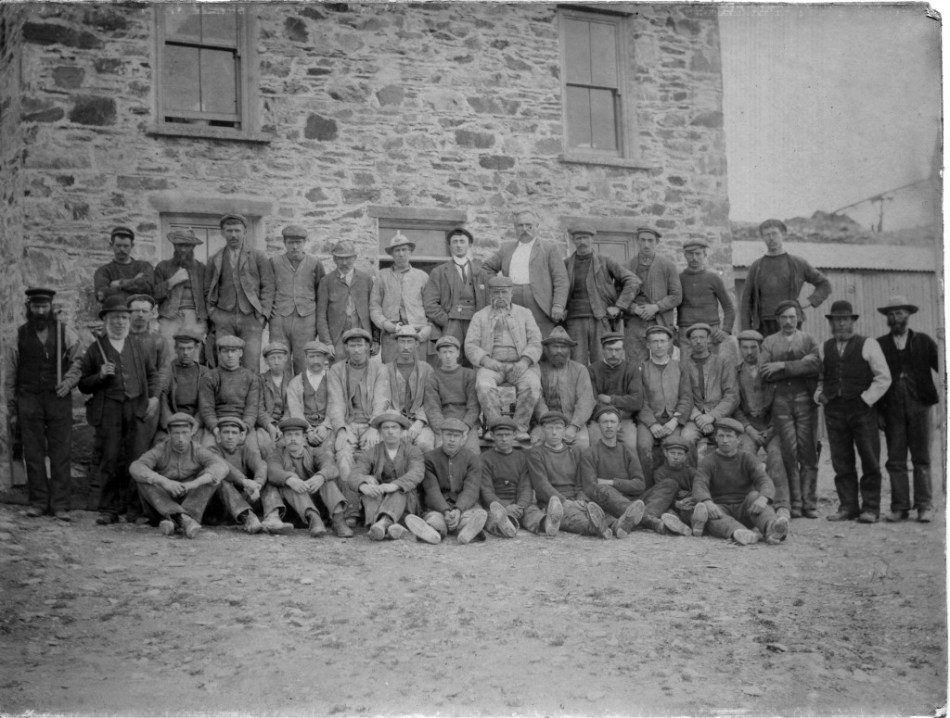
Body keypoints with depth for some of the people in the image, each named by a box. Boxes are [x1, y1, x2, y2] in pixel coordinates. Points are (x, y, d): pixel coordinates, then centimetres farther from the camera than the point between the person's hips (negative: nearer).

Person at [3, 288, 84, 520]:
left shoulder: (65, 333, 6)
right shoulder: (19, 336, 7)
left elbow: (78, 359, 13)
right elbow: (9, 376, 9)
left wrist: (69, 381, -4)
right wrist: (11, 411, 7)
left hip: (59, 399, 0)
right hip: (29, 399, 1)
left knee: (60, 454, -3)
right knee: (33, 453, 1)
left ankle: (60, 505, 1)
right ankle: (38, 502, 9)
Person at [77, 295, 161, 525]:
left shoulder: (137, 346, 16)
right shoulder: (95, 349, 10)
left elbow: (152, 372, 21)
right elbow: (83, 385, 10)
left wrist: (154, 396, 5)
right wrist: (100, 375, -9)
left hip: (136, 409, 2)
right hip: (108, 409, -2)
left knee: (131, 459, -4)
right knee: (110, 458, -8)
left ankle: (128, 505, 4)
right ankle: (107, 510, -3)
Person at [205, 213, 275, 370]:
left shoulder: (259, 257, 8)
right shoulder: (214, 260, 14)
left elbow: (268, 287, 5)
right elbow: (208, 291, 17)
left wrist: (263, 314, -4)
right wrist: (212, 314, 5)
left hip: (251, 318, -1)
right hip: (224, 318, 2)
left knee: (251, 367, -9)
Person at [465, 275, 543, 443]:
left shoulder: (524, 313, 19)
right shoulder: (480, 316, 19)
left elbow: (535, 341, 8)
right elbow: (470, 345, 8)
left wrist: (525, 361, -11)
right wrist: (485, 360, -11)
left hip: (519, 364, 0)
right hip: (492, 365, 0)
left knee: (532, 385, -32)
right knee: (484, 386, -34)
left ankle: (520, 428, -23)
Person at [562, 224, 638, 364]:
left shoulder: (605, 262, 5)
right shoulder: (565, 265, 10)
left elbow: (633, 282, 2)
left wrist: (618, 307, -5)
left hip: (601, 322, -1)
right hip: (576, 323, 1)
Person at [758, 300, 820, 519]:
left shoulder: (809, 341, 13)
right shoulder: (769, 342, 14)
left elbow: (815, 365, -7)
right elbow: (764, 372, -2)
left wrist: (784, 366, -9)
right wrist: (799, 366, -4)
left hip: (805, 400, 0)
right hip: (780, 401, 0)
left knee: (808, 453, -2)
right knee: (788, 453, -3)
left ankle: (809, 503, 3)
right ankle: (794, 504, 1)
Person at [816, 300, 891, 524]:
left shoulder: (868, 345, 4)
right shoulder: (824, 349, 14)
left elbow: (883, 377, 1)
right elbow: (819, 377, 21)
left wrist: (867, 398, -7)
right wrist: (819, 395, 3)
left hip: (862, 408, -3)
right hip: (834, 410, 3)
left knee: (870, 460, -2)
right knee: (841, 461, 3)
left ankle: (870, 508, 3)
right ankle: (848, 506, 9)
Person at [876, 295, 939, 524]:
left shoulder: (923, 342, 9)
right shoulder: (879, 345, 8)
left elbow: (941, 366, 5)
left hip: (918, 406, -1)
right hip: (892, 409, 1)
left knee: (921, 459, 2)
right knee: (895, 460, 1)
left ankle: (924, 506, 6)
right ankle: (899, 507, 6)